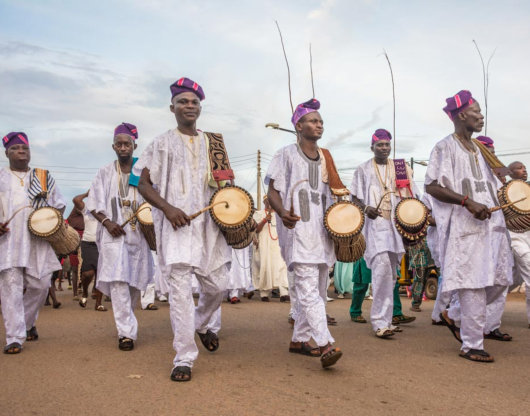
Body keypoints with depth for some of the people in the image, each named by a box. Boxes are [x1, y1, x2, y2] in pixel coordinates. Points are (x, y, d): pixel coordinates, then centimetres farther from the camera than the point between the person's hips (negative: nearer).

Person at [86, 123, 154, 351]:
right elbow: (93, 204, 6)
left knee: (135, 283, 9)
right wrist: (107, 222, -11)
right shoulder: (105, 173, 8)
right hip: (114, 235, -1)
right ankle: (126, 332, -11)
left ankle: (126, 322, 32)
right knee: (118, 282, -14)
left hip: (138, 235, 2)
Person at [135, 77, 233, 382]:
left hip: (209, 225, 4)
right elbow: (144, 184, 3)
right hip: (177, 226, -3)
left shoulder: (212, 143, 16)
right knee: (180, 289, -9)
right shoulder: (163, 143, 7)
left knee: (218, 284, 5)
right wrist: (167, 208, -14)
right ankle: (184, 358, -1)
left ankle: (202, 323, 37)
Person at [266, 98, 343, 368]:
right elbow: (273, 191, -5)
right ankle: (326, 345, -21)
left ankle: (299, 340, 23)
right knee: (309, 290, -16)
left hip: (322, 232, 7)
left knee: (318, 290, 11)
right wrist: (283, 213, -25)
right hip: (298, 231, -7)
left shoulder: (325, 158, 18)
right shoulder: (286, 155, 0)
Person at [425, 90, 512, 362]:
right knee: (473, 285, -7)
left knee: (499, 279, 9)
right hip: (464, 227, -8)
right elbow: (431, 187, -14)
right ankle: (471, 346, 4)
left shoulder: (479, 150, 21)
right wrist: (467, 202, -21)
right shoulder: (445, 148, -4)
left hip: (489, 225, 9)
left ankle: (455, 315, 28)